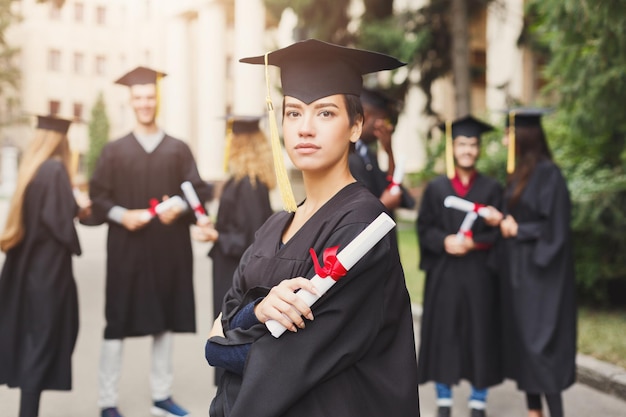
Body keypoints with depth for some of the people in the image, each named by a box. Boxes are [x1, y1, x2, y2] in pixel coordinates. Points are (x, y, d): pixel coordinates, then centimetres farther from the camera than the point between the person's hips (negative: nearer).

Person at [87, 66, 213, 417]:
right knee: (119, 322, 1)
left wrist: (179, 208, -16)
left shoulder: (178, 149, 6)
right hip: (127, 249, -1)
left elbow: (199, 191, 2)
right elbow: (98, 196, 1)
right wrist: (121, 215, -16)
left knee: (165, 321, 9)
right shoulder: (114, 151, 4)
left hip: (170, 248, 2)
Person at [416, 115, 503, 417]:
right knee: (443, 332, 3)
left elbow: (500, 231, 0)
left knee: (480, 333, 2)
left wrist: (473, 243, -16)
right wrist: (445, 242, -17)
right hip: (444, 271, 0)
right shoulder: (436, 188, 7)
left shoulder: (492, 188, 5)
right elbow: (424, 227, 2)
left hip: (479, 273, 0)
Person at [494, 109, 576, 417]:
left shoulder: (548, 174, -14)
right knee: (521, 338, 11)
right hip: (517, 268, 9)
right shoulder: (518, 173, 11)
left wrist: (518, 230, -14)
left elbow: (555, 226, -17)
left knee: (540, 342, -6)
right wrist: (503, 222, -2)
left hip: (539, 270, -9)